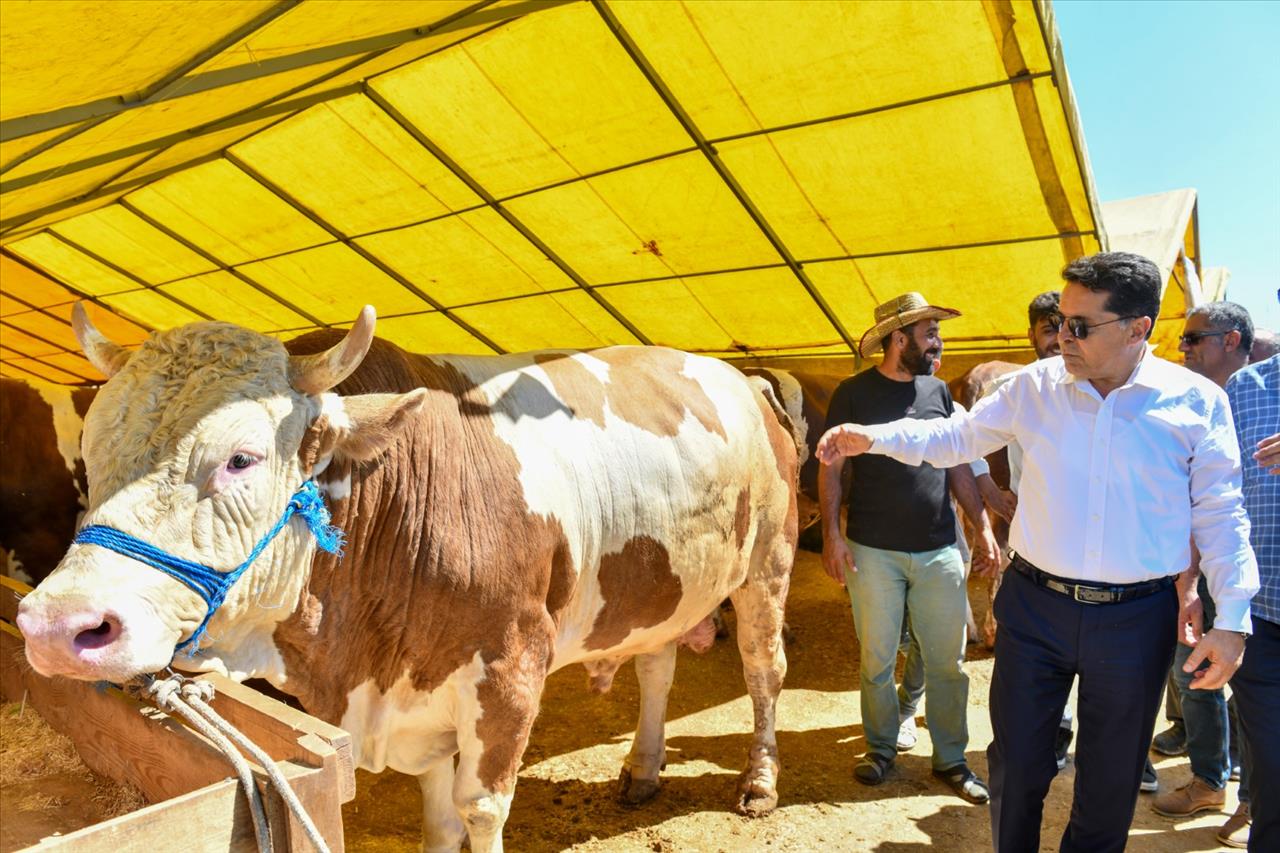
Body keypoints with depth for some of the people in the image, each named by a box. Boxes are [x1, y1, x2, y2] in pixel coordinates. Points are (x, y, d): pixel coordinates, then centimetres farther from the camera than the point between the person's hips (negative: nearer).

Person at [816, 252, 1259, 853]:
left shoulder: (1197, 402, -6)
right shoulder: (1036, 386, -3)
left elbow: (1220, 516, 0)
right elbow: (955, 438, 8)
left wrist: (1231, 619, -3)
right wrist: (873, 437, -4)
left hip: (1136, 619, 0)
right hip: (1034, 605, 1)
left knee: (1110, 779, 17)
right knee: (1017, 764, 13)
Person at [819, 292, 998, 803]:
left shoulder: (937, 390, 9)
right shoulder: (854, 393, -3)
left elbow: (958, 465, 14)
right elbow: (831, 467, -3)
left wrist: (983, 526, 8)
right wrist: (832, 534, -10)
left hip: (939, 550, 3)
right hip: (873, 551, -3)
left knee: (947, 660, 9)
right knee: (877, 660, 8)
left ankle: (951, 759, 24)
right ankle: (881, 749, 27)